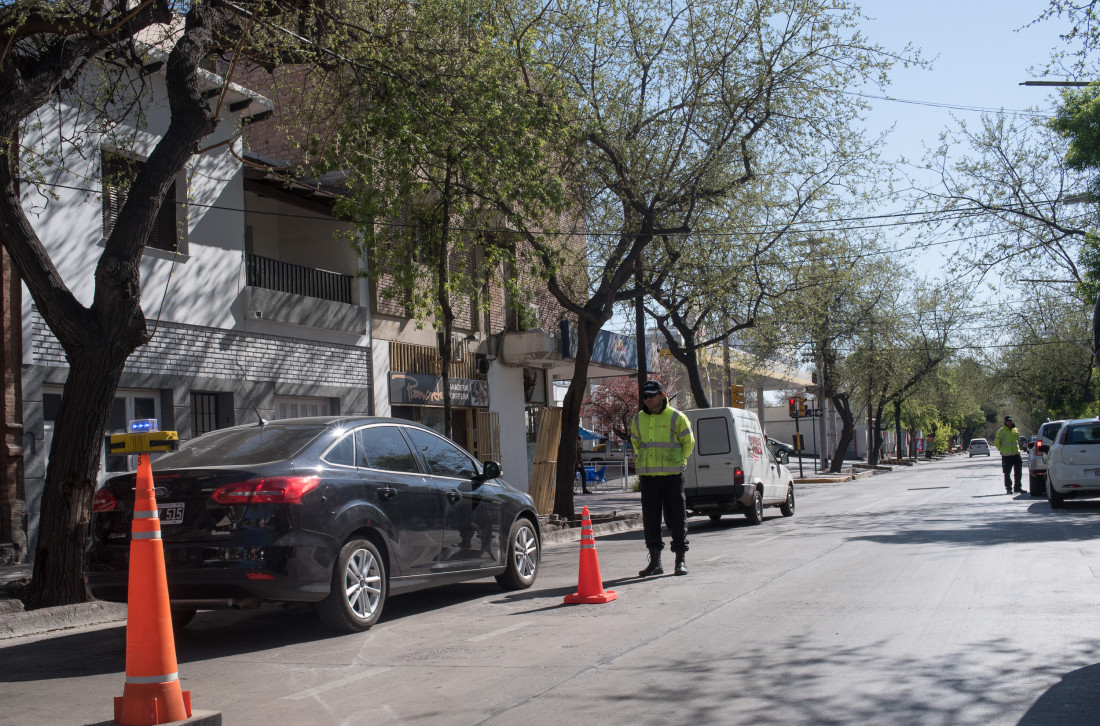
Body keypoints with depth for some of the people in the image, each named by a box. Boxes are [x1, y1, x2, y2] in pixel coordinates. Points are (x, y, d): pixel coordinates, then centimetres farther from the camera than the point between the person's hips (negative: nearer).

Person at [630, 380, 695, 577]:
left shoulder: (676, 418, -3)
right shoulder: (638, 419, 9)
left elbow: (688, 443, 5)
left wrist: (676, 462, 4)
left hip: (672, 476, -4)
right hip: (647, 477, 4)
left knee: (676, 518, -1)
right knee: (650, 519, 5)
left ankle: (680, 560, 8)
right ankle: (655, 562, 13)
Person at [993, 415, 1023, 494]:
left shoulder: (1015, 430, 11)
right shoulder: (1001, 431, -6)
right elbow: (996, 442, -2)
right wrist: (1002, 450, 1)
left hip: (1016, 454, 5)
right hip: (1006, 456, -5)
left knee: (1018, 472, 8)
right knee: (1007, 473, 0)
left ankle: (1017, 488, 18)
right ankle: (1008, 489, 7)